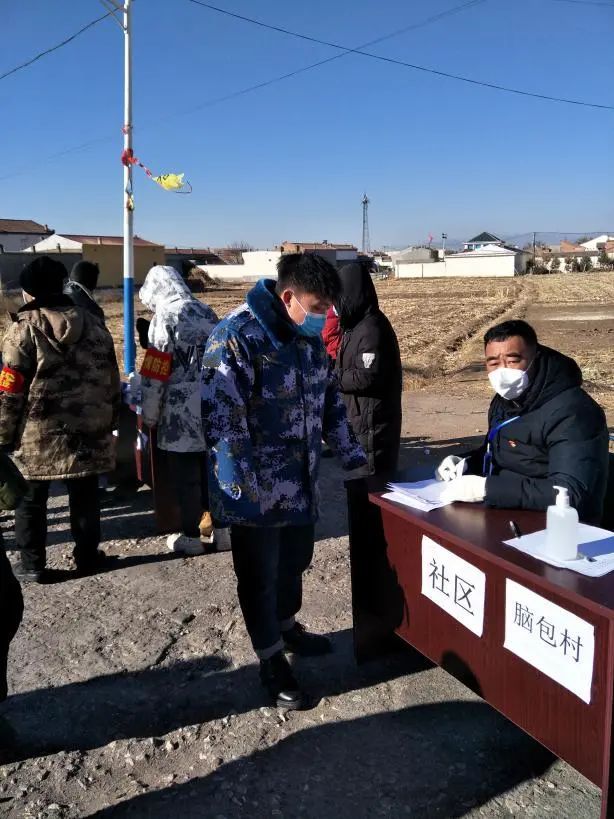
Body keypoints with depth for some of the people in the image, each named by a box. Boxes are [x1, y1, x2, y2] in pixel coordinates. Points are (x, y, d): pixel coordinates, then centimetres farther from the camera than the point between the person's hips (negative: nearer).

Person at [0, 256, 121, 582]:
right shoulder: (95, 325, 7)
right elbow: (111, 381, 11)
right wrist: (109, 422, 19)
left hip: (37, 434, -4)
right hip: (88, 430, 4)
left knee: (30, 499, 10)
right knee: (84, 496, 15)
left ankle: (32, 564, 16)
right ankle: (87, 556, 24)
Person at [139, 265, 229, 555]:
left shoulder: (164, 318, -10)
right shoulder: (207, 312, 9)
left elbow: (154, 375, -10)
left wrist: (149, 416, -1)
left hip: (182, 409, -6)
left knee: (185, 476, 4)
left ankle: (191, 537, 13)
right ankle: (220, 529, 21)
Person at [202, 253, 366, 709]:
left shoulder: (310, 337, 4)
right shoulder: (236, 338, -22)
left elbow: (330, 399, 15)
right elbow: (221, 420, -24)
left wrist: (352, 457, 13)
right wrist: (243, 490, -23)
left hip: (302, 481, 7)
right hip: (256, 490, -7)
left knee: (295, 562, 24)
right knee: (260, 575, 10)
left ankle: (286, 626, 49)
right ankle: (271, 659, 29)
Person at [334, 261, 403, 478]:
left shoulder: (372, 328, -20)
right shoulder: (357, 324, 11)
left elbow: (367, 377, -24)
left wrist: (332, 378, -13)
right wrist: (333, 373, -2)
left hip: (373, 418, -10)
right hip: (359, 416, 10)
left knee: (371, 476, 0)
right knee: (358, 470, 20)